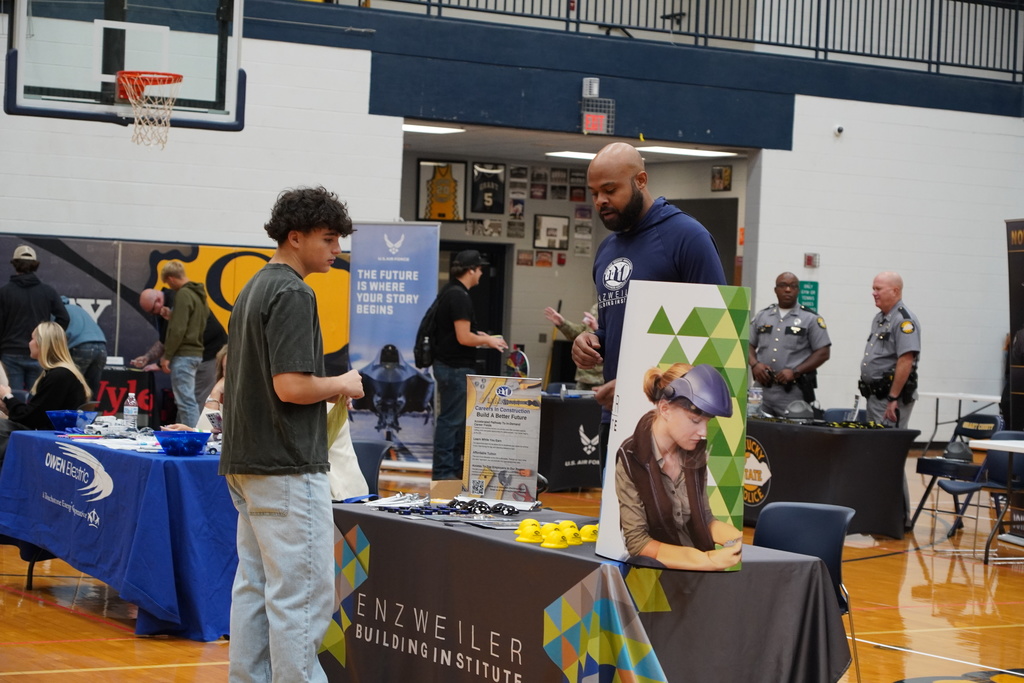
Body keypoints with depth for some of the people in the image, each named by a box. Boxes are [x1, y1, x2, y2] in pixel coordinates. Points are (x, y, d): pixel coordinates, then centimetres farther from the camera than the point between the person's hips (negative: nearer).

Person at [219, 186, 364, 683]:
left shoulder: (254, 289, 16)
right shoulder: (293, 294, -15)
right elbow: (291, 386, -23)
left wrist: (328, 389, 17)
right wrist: (342, 385, -6)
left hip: (247, 464, 10)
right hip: (286, 468, -10)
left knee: (255, 586, 12)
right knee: (303, 594, -7)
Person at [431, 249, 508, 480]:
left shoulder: (449, 291, 13)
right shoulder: (459, 296, -19)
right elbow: (463, 337, -22)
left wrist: (480, 337, 16)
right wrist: (487, 340, -7)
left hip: (448, 364, 10)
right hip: (455, 367, -10)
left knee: (456, 419, 16)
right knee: (451, 420, -5)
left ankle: (454, 467, 22)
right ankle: (443, 472, 0)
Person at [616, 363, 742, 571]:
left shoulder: (695, 454, 3)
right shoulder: (630, 459, -14)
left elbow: (703, 518, 12)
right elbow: (637, 542, -16)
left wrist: (739, 539, -8)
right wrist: (708, 561, -23)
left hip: (700, 568, 5)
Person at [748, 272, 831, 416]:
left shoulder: (811, 319, 3)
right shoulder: (762, 316, 16)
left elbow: (823, 353, -1)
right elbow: (749, 345, 19)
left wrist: (795, 372, -11)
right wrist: (754, 364, -3)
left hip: (793, 392, -4)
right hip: (763, 389, 4)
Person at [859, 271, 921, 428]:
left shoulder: (904, 321, -15)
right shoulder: (879, 318, 16)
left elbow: (905, 362, -22)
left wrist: (893, 398, -23)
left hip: (890, 395, -10)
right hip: (874, 395, 10)